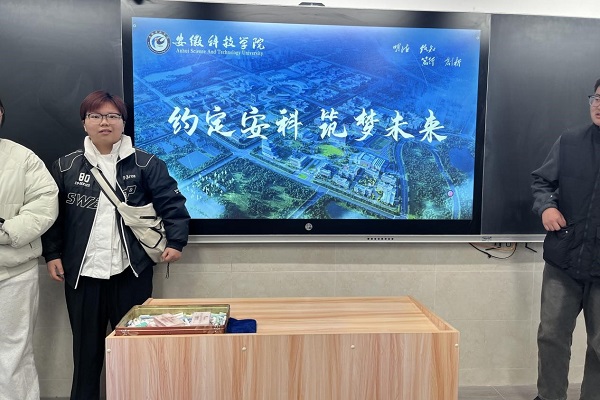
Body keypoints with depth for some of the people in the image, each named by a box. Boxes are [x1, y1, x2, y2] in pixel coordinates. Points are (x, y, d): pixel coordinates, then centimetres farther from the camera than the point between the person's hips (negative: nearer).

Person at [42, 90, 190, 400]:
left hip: (131, 270, -1)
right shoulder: (65, 166, 6)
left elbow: (172, 203, -1)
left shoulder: (145, 164, 0)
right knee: (86, 347, 12)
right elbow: (52, 213, 10)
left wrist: (176, 241, -10)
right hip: (81, 272, 2)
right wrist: (52, 254, 5)